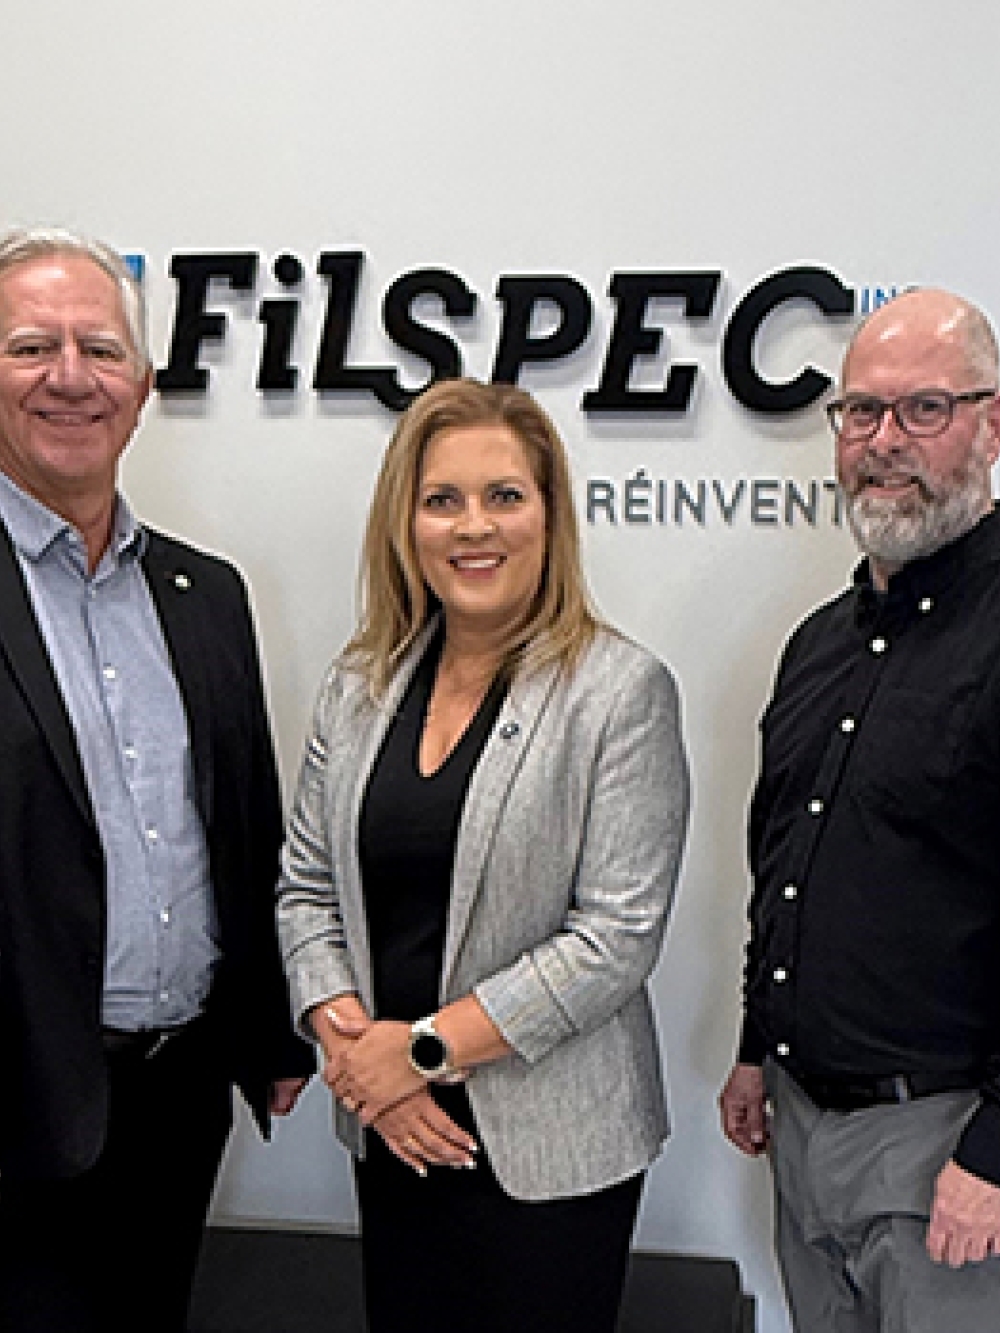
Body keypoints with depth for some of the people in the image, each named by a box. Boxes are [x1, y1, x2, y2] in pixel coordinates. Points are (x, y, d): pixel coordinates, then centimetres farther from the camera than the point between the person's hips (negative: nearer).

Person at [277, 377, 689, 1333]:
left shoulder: (621, 692, -12)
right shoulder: (359, 686, 4)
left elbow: (616, 936, -16)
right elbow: (307, 886, 7)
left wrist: (423, 1047, -16)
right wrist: (350, 1040, -9)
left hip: (550, 1146, -4)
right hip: (389, 1134, 4)